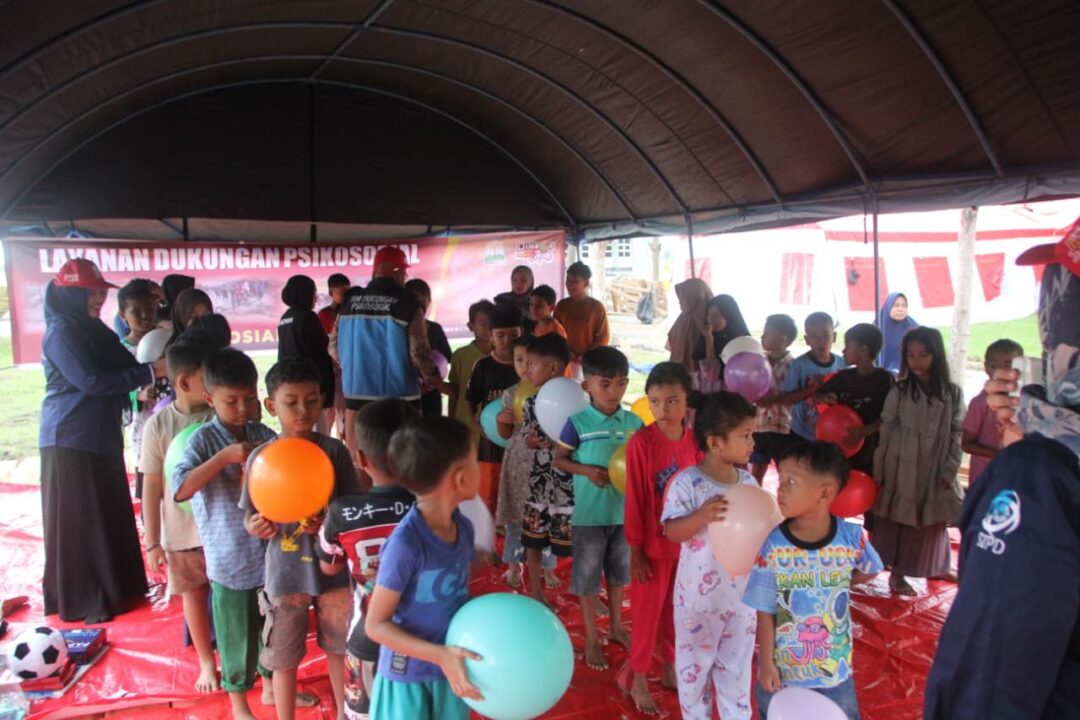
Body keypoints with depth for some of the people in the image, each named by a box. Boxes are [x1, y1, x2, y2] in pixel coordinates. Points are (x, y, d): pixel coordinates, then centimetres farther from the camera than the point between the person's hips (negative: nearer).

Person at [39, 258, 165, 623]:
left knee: (109, 514, 15)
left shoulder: (91, 329, 12)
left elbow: (118, 367, 12)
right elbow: (91, 380, -23)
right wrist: (149, 372, -24)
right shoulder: (62, 333, -15)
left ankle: (111, 588, 28)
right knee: (78, 520, 0)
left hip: (100, 434, 9)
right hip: (71, 438, -9)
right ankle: (80, 600, 12)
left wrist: (148, 374, -7)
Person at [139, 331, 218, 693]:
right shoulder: (159, 425, -11)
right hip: (181, 534, 1)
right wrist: (152, 543, -2)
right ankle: (207, 663, 38)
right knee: (194, 595, 17)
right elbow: (152, 487, -4)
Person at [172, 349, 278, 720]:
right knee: (236, 634, 11)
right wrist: (225, 456, -28)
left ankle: (271, 686, 42)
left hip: (270, 551, 4)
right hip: (230, 558, -4)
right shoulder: (203, 439, -11)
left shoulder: (264, 435, -1)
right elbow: (179, 490, -22)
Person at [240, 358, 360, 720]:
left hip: (333, 566, 1)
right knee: (284, 658, 13)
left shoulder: (334, 450, -9)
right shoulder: (261, 457, -9)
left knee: (339, 647, 20)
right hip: (285, 573, -1)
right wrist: (255, 527, -26)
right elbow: (251, 517, -3)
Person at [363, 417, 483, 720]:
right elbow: (375, 625, -19)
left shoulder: (464, 527, -5)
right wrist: (440, 655, -26)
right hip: (407, 677, -6)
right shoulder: (406, 542, -26)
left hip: (450, 671, 6)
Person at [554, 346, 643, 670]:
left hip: (625, 510, 3)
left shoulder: (634, 422, -4)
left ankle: (616, 626, 41)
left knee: (619, 571, 20)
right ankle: (591, 638, 26)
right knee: (587, 575, 9)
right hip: (590, 513, -3)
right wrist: (586, 470, -19)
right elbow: (559, 459, -3)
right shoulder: (577, 423, -12)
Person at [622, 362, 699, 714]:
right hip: (654, 544, -4)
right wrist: (635, 550, -11)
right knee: (648, 612, 11)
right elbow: (634, 501, -14)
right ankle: (638, 678, 30)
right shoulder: (641, 443, -19)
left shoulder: (695, 440, -5)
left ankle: (671, 669, 40)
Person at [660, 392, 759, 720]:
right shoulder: (687, 482, -19)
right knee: (695, 663, 15)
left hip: (742, 593, 4)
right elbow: (672, 531, -20)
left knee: (736, 666, 19)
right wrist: (701, 516, -35)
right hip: (699, 594, -4)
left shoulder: (749, 482, -1)